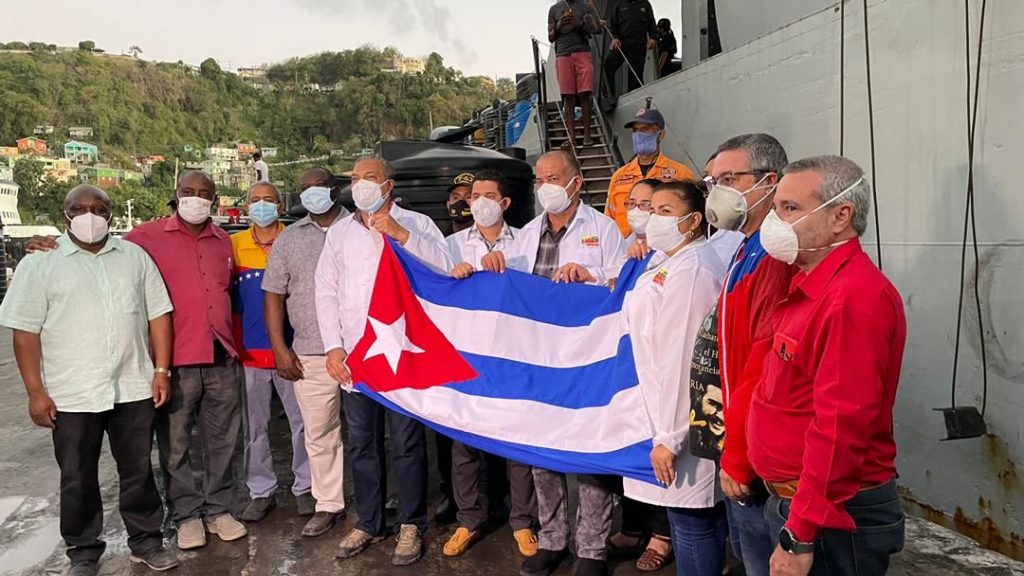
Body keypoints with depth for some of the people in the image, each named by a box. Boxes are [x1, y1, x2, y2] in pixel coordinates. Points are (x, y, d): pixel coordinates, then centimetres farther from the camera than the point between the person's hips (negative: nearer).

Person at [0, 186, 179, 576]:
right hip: (72, 395, -1)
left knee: (139, 470, 12)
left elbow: (158, 314, 7)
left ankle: (146, 541, 27)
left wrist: (161, 371, 1)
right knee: (78, 478, 11)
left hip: (133, 389, 2)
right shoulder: (40, 265, 1)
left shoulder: (135, 257, 8)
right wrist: (36, 392, -7)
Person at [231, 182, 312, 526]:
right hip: (248, 351, 1)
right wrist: (232, 342, 2)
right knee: (254, 426, 9)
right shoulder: (233, 245, 5)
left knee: (302, 420, 6)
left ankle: (304, 486, 21)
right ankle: (261, 491, 23)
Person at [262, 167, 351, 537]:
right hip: (310, 355, 3)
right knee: (319, 433, 8)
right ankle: (328, 503, 23)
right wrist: (280, 349, 4)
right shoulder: (288, 240, 12)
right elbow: (273, 295, 12)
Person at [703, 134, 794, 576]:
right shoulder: (747, 252, 12)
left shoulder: (776, 258, -21)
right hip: (739, 448, 10)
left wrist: (738, 457, -16)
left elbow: (764, 370, -25)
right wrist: (733, 450, 16)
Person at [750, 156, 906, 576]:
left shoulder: (854, 297, -22)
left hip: (834, 519, -9)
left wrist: (799, 536, -24)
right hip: (797, 502, 9)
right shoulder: (812, 285, 9)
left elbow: (841, 426, -26)